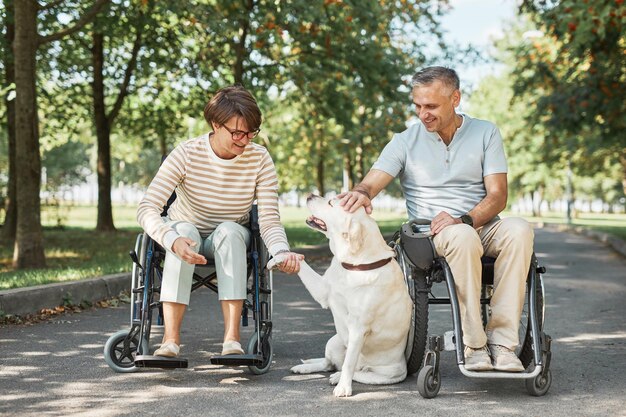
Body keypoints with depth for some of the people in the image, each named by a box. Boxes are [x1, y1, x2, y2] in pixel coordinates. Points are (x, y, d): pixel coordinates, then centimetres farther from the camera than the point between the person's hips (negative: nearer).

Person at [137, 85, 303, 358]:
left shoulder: (259, 159, -15)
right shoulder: (187, 154, -20)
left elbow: (269, 219, -18)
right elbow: (147, 208, -28)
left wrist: (282, 252, -40)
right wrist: (174, 241, -48)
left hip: (230, 242, 1)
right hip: (185, 234, -1)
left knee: (229, 230, -34)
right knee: (186, 232, -36)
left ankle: (232, 338, -41)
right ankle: (171, 339, -40)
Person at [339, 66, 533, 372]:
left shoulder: (485, 133, 8)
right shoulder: (406, 141, 8)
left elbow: (497, 195, 0)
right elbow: (370, 184, -4)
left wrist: (464, 219, -19)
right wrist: (360, 194, -30)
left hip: (482, 226, 2)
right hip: (430, 233, -2)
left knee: (519, 230, -33)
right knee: (463, 238, -38)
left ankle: (501, 340, -33)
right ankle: (473, 345, -30)